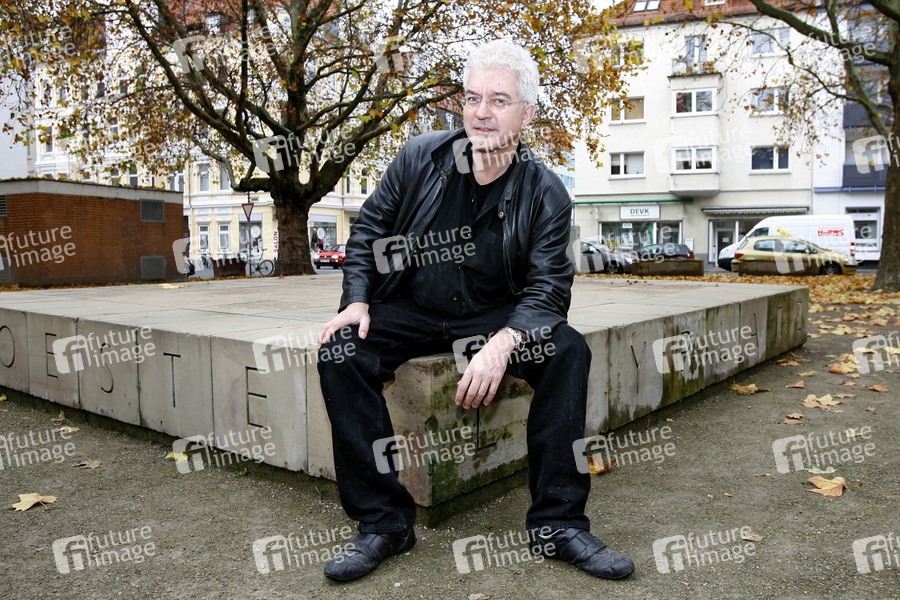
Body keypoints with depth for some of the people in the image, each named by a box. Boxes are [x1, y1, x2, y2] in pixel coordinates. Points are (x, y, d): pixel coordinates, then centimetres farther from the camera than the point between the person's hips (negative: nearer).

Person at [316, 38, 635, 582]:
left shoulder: (545, 193, -7)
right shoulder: (419, 158, -4)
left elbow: (547, 289, -13)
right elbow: (369, 232, 5)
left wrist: (502, 344, -32)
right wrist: (357, 301, -11)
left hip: (497, 315, 0)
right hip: (410, 311, 1)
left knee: (568, 350, -26)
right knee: (340, 351, -26)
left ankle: (558, 524, -14)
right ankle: (384, 522, -15)